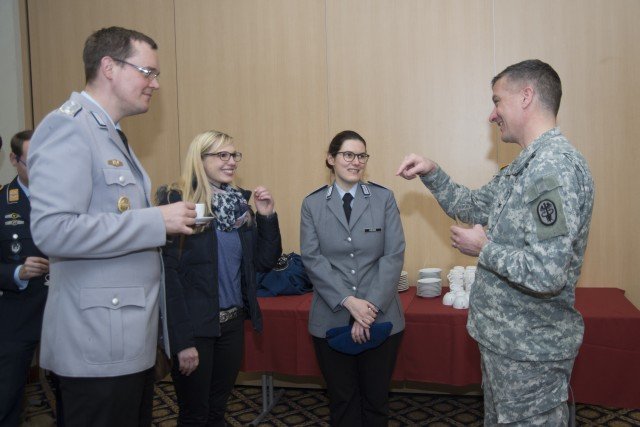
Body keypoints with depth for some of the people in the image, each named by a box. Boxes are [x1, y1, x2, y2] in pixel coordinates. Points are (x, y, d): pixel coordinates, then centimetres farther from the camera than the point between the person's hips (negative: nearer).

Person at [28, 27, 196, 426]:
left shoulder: (113, 135, 15)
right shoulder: (67, 127, -14)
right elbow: (53, 230, -24)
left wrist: (167, 218, 5)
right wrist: (157, 221, -20)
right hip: (99, 341, -9)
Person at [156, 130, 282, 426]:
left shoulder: (239, 202, 7)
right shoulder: (177, 201, -13)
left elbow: (265, 262, 8)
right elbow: (168, 273, -16)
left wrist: (267, 216, -6)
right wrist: (182, 340, -17)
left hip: (233, 322, 6)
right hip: (195, 326, -5)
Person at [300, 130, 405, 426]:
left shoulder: (384, 198, 0)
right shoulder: (312, 204, 3)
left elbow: (394, 255, -6)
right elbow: (312, 259, -5)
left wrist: (370, 308, -14)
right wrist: (349, 301, -16)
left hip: (381, 319, 0)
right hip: (331, 320, 1)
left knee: (376, 398, 13)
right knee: (342, 400, 14)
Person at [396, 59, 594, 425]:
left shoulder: (556, 166, -24)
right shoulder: (523, 167, 8)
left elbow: (546, 274, -31)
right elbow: (471, 205, 19)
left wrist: (484, 249, -16)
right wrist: (431, 172, 4)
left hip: (531, 351, -10)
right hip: (505, 339, 10)